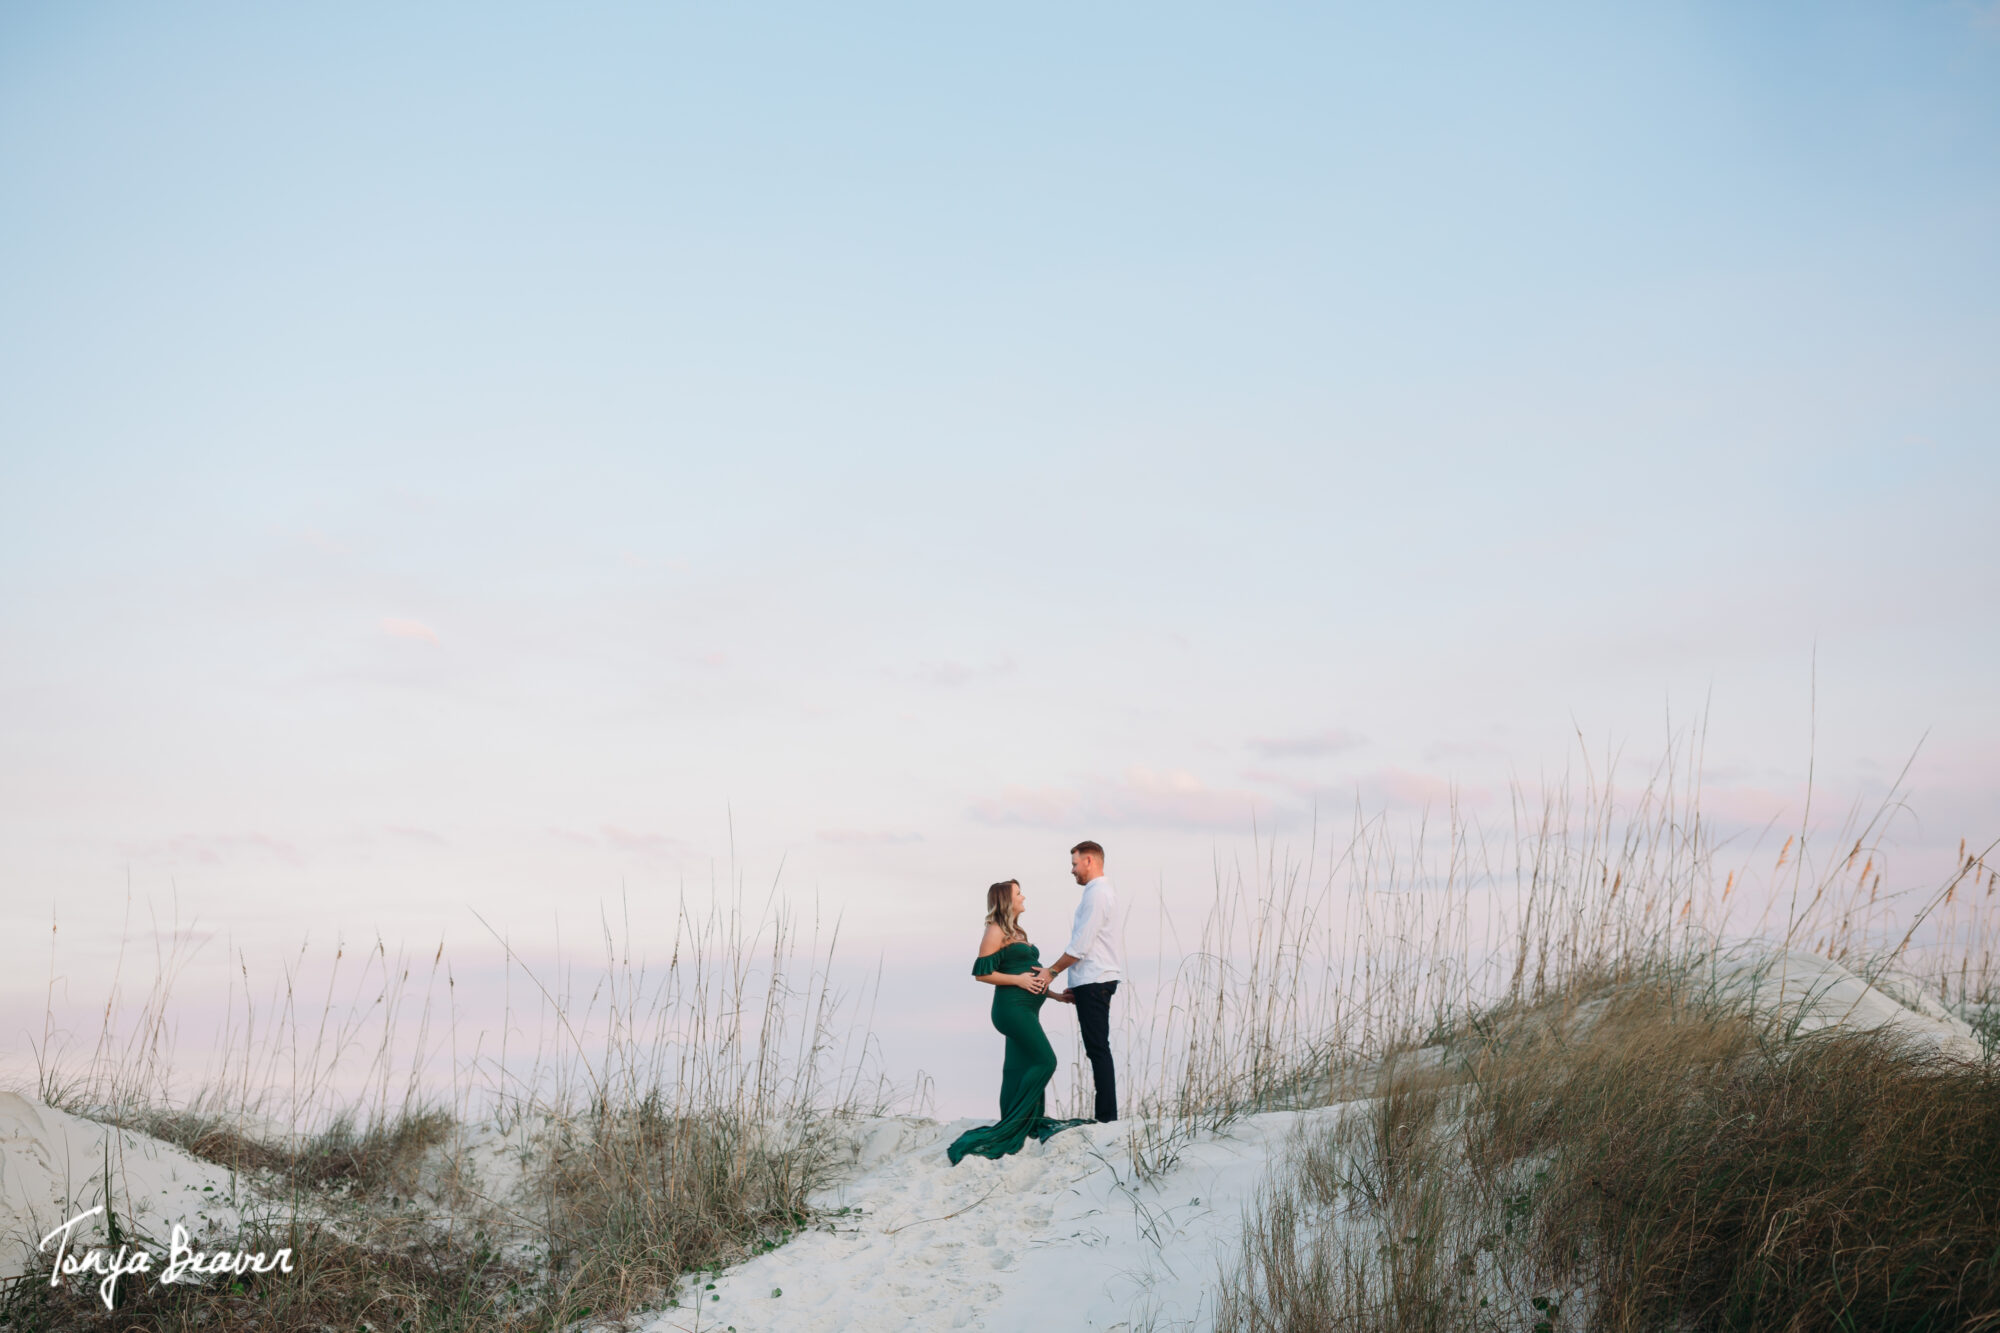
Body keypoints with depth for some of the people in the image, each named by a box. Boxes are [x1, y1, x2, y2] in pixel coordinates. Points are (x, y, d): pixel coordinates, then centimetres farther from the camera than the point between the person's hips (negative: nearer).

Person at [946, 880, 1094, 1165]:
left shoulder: (1015, 932, 20)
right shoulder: (995, 932, -9)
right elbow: (981, 972, -14)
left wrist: (1041, 981, 9)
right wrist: (1018, 980, -17)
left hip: (1026, 1007, 10)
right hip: (1012, 1006, -10)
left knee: (1020, 1067, 8)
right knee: (1044, 1061, -12)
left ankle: (1012, 1128, 10)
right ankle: (1014, 1123, -8)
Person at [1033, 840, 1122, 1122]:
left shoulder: (1096, 894, -13)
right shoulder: (1104, 893, 20)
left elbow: (1080, 947, -17)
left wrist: (1052, 972, -6)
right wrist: (1075, 988, 20)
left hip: (1094, 982, -10)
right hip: (1095, 982, 10)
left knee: (1098, 1049, -9)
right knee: (1098, 1049, 10)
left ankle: (1106, 1116, -8)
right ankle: (1106, 1116, 11)